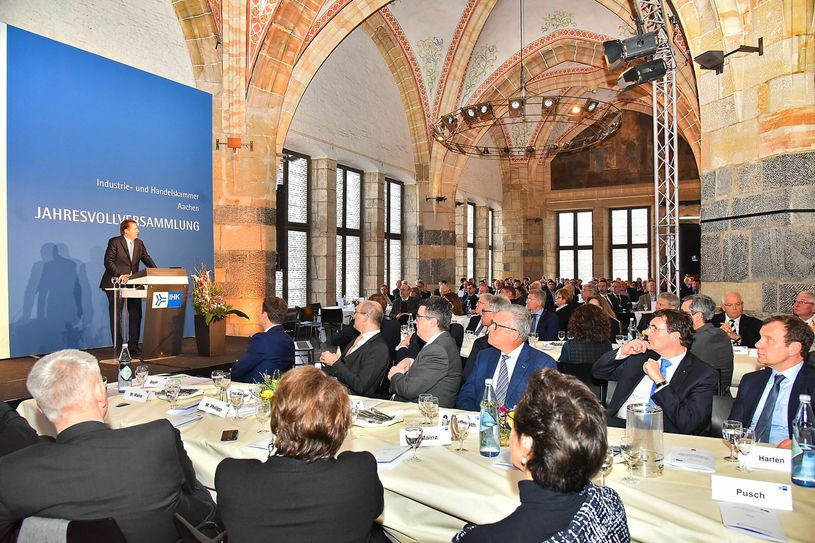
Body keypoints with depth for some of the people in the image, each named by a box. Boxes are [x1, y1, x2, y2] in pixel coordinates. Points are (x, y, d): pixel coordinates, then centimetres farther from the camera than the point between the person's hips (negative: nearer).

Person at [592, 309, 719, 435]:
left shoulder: (705, 376, -2)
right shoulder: (644, 354, 14)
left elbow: (687, 424, -14)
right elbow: (598, 372, 17)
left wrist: (660, 381, -13)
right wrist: (622, 352, 0)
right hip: (616, 423, 4)